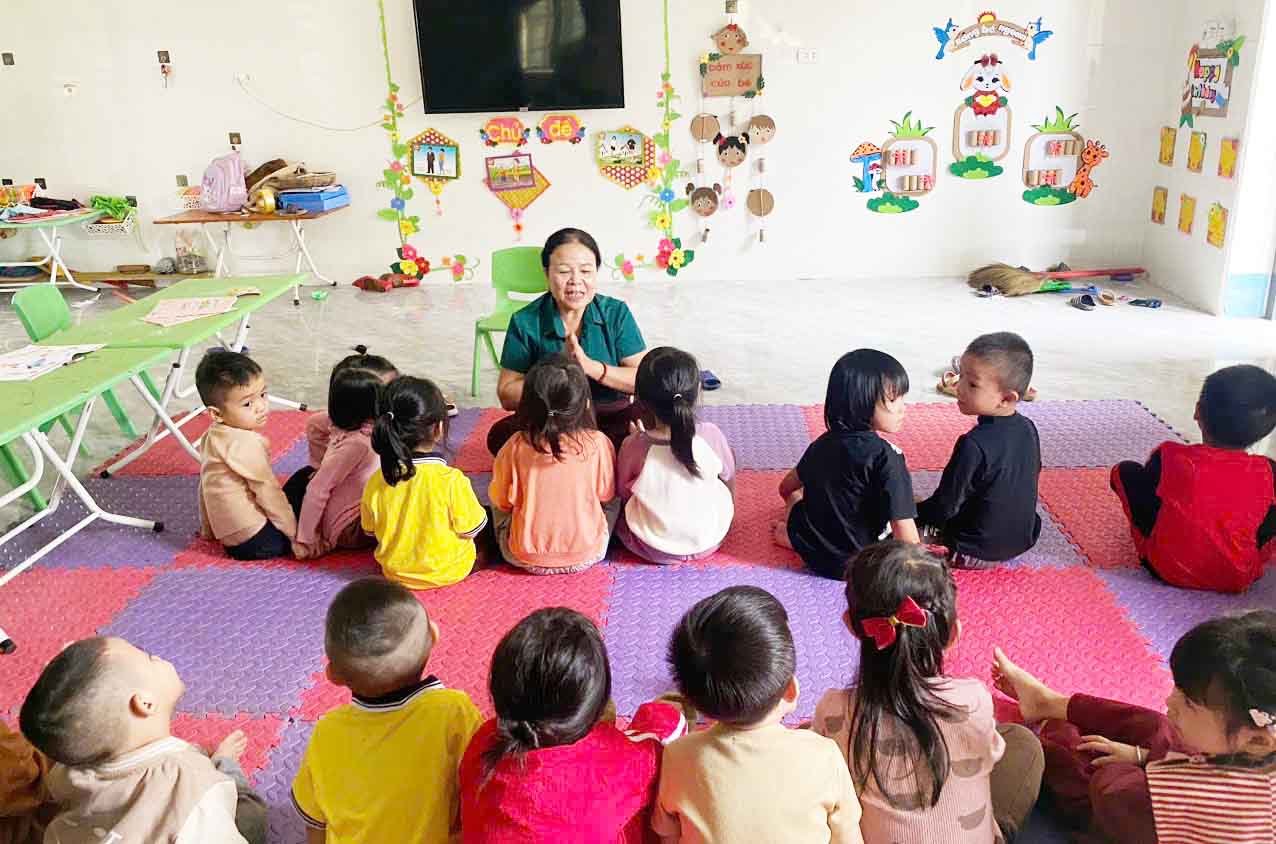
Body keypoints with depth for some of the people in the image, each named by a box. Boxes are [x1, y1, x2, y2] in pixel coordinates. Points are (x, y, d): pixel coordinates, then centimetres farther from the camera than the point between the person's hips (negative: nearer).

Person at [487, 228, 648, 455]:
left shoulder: (616, 313, -2)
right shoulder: (525, 322, -4)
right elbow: (507, 396, -5)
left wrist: (592, 367, -22)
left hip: (611, 420, 1)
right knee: (500, 435, -30)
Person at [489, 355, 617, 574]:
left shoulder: (515, 447, -15)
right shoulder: (598, 443, -15)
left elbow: (502, 502, -2)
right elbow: (606, 496, 0)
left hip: (525, 559, 0)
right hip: (586, 557, 0)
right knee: (614, 501, 24)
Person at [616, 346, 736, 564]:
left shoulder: (633, 446, -22)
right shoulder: (711, 436, -21)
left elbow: (622, 492, -4)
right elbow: (728, 477, -2)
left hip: (654, 550, -1)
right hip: (709, 542, 1)